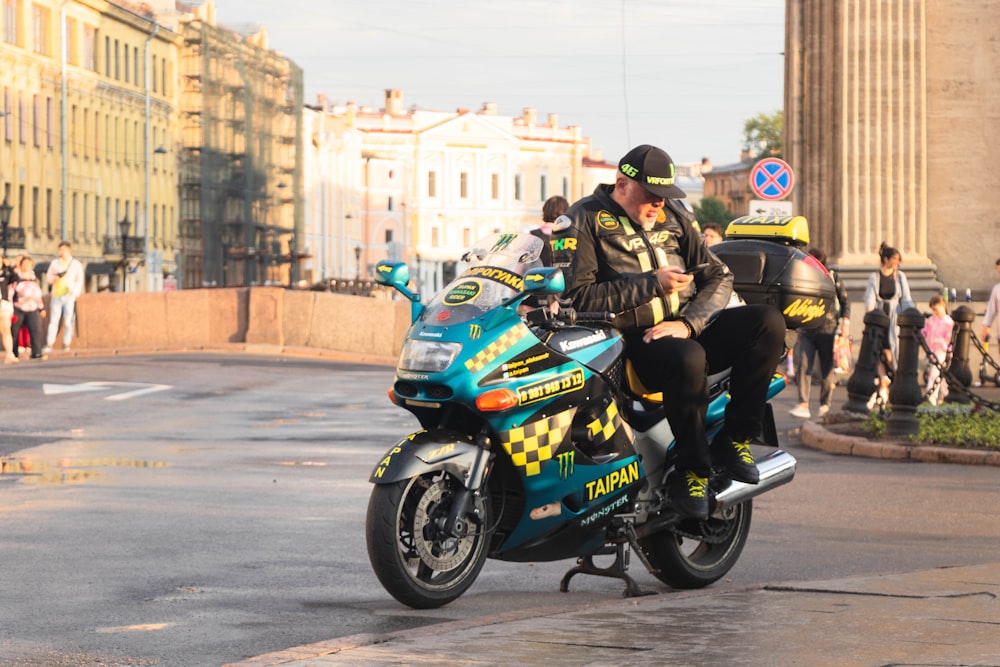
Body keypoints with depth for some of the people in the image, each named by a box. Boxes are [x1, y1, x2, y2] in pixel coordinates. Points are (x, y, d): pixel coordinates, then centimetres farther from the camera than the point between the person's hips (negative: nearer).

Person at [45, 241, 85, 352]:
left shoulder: (76, 264, 6)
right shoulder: (55, 262, 13)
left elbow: (80, 281, 3)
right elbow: (48, 277, 15)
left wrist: (75, 293, -11)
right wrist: (55, 277, -8)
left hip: (69, 296, -1)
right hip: (56, 295, 1)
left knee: (68, 321, -4)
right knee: (53, 320, -5)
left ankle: (66, 344, 0)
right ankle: (49, 344, -8)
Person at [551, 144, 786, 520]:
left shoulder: (674, 216, 14)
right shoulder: (584, 220, -1)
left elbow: (719, 275, 10)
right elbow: (579, 295, -12)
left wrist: (687, 323, -10)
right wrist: (653, 283, -14)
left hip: (685, 329, 6)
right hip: (631, 341, -6)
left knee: (768, 323, -17)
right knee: (688, 359, -39)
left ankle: (733, 438, -11)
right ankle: (691, 471, -22)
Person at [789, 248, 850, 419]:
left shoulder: (832, 277, 3)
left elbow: (845, 301, 8)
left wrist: (845, 322, -2)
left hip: (828, 329, -1)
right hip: (807, 331, 1)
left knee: (827, 370, 4)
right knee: (802, 366, -13)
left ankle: (825, 406, 15)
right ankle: (803, 406, -18)